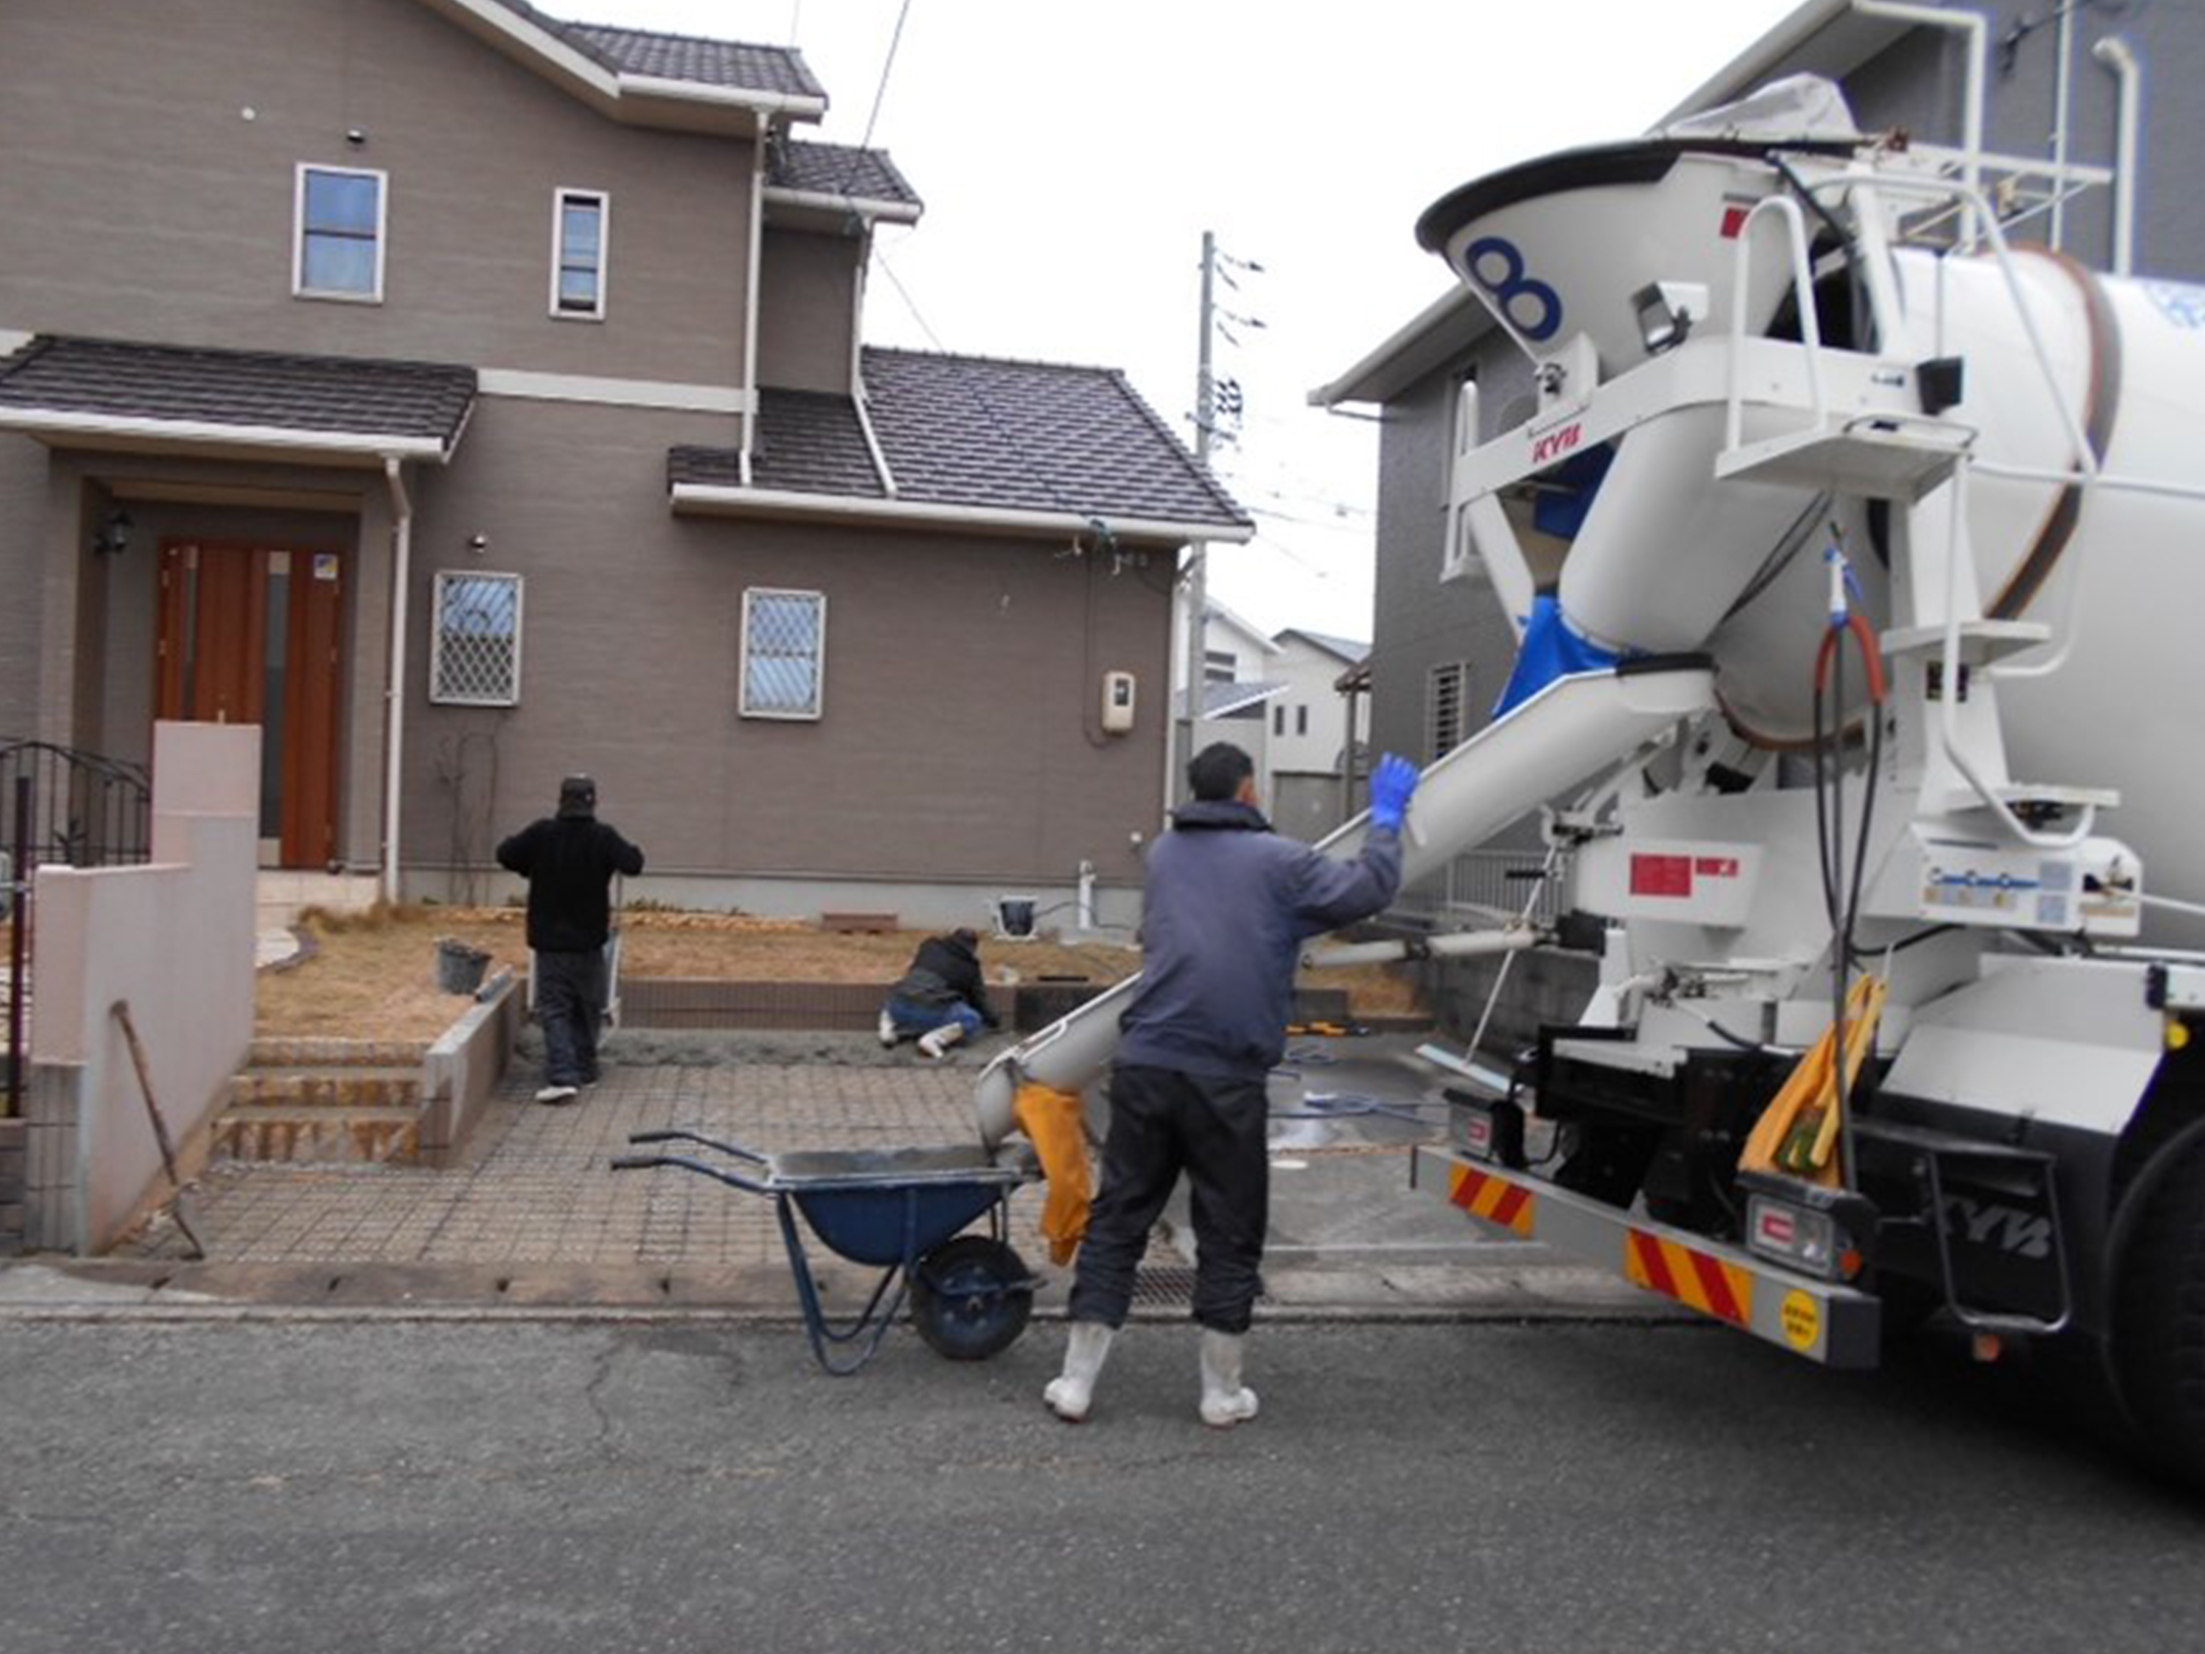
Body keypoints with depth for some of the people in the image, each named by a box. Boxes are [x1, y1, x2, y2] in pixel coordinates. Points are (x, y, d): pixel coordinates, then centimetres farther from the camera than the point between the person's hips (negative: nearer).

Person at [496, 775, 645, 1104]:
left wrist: (531, 868, 14)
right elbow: (632, 864, -18)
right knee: (587, 1008, 16)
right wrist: (631, 851, 4)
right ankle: (584, 1070, 25)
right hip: (588, 941, 1)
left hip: (549, 941, -1)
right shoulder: (603, 836, -10)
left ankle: (562, 1075, -15)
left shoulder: (541, 833, -7)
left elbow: (505, 855, -4)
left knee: (554, 1010, -1)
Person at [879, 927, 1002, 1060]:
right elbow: (979, 1000, 19)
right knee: (972, 1020, 11)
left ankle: (889, 1027, 7)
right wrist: (995, 1022, 37)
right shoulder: (969, 968, 12)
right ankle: (933, 1039, -12)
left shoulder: (929, 945, 21)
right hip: (930, 1013, -6)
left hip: (898, 1008, 6)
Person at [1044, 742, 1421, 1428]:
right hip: (1227, 1080, -4)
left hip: (1144, 1065, 4)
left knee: (1117, 1218, 10)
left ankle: (1076, 1381, 13)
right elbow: (1371, 886, 1)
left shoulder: (1165, 853, 16)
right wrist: (1387, 815, 18)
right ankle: (1223, 1392, 19)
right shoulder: (1277, 862, -1)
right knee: (1229, 1234, 9)